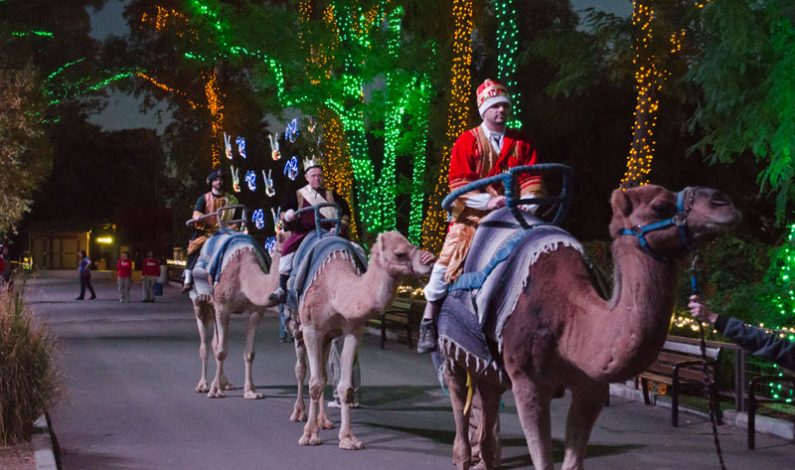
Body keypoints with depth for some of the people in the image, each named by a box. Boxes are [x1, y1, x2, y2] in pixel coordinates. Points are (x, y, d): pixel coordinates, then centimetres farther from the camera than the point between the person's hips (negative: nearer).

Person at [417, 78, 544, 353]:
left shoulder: (521, 142, 9)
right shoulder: (467, 141, 0)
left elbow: (531, 179, 5)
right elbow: (459, 183, -7)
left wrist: (527, 202, -16)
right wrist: (488, 200, -20)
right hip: (471, 216, -3)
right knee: (448, 261, -11)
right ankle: (429, 321, 2)